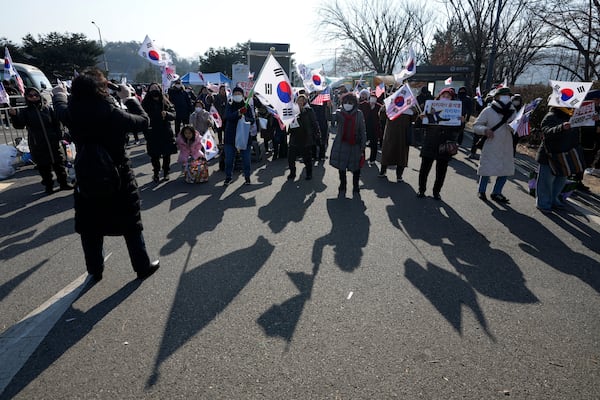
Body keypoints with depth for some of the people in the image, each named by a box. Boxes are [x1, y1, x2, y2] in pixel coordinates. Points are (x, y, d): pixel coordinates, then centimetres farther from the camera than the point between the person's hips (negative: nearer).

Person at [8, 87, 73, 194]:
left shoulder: (48, 108, 5)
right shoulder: (25, 111, 1)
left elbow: (56, 123, 8)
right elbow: (19, 125, -11)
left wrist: (59, 135, -2)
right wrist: (14, 115, -29)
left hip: (53, 143, 1)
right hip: (38, 146, -1)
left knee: (59, 164, 8)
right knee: (44, 167, 5)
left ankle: (64, 183, 20)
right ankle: (49, 186, 15)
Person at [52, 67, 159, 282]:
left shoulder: (73, 115, -8)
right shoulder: (115, 114, -19)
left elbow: (61, 107, 16)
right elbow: (143, 121, -4)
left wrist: (58, 93, 38)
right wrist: (129, 98, 6)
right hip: (119, 180, -3)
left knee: (90, 229, 17)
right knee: (131, 227, 10)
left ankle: (95, 271, 31)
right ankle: (143, 266, 21)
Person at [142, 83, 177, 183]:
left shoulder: (165, 102, -1)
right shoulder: (145, 103, -2)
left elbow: (174, 114, -1)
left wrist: (166, 113, -23)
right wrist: (146, 133, -10)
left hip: (166, 133, 1)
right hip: (152, 134, 0)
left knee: (167, 154, 8)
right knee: (154, 156, 3)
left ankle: (166, 172, 23)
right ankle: (156, 173, 17)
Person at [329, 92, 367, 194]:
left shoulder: (359, 114, -3)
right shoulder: (339, 113, 1)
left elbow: (363, 131, -3)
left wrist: (363, 147, -6)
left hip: (355, 145, -1)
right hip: (341, 144, 1)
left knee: (356, 168, 7)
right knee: (341, 166, 12)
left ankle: (355, 186, 26)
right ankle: (342, 185, 30)